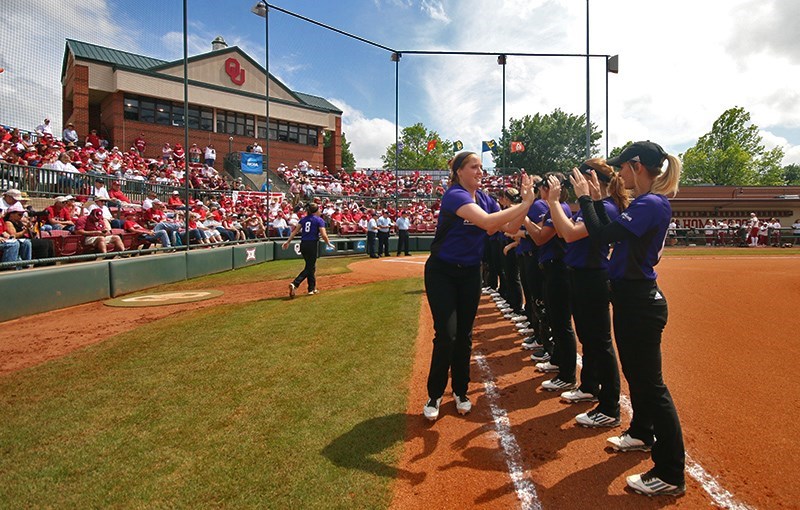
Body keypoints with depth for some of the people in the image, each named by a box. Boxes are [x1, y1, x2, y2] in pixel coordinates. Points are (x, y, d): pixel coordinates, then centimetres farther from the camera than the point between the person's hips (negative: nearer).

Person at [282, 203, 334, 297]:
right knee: (309, 267, -1)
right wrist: (329, 244, 2)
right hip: (312, 245, -7)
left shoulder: (304, 219, 13)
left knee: (312, 266, 18)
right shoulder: (319, 220, -4)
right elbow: (323, 235, -12)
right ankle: (294, 284, -20)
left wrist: (288, 241, 7)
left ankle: (312, 289, 23)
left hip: (303, 244, 7)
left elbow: (295, 231, 7)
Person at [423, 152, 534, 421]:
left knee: (464, 335, 11)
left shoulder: (485, 198, 3)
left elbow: (510, 227, -1)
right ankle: (434, 395, 10)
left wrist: (526, 201, -15)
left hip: (470, 273, 6)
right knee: (447, 335, -9)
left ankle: (460, 391, 26)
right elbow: (487, 222, -35)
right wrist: (524, 204, -32)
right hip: (442, 272, -6)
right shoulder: (455, 195, -20)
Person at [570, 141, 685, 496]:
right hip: (631, 298, 11)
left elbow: (601, 235, -25)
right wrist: (590, 198, 10)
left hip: (640, 303, -11)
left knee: (650, 384, -4)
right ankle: (642, 434, 45)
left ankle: (671, 475, 7)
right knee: (633, 372, 24)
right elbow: (610, 233, 13)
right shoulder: (644, 203, 12)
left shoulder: (652, 204, -19)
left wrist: (584, 196, -13)